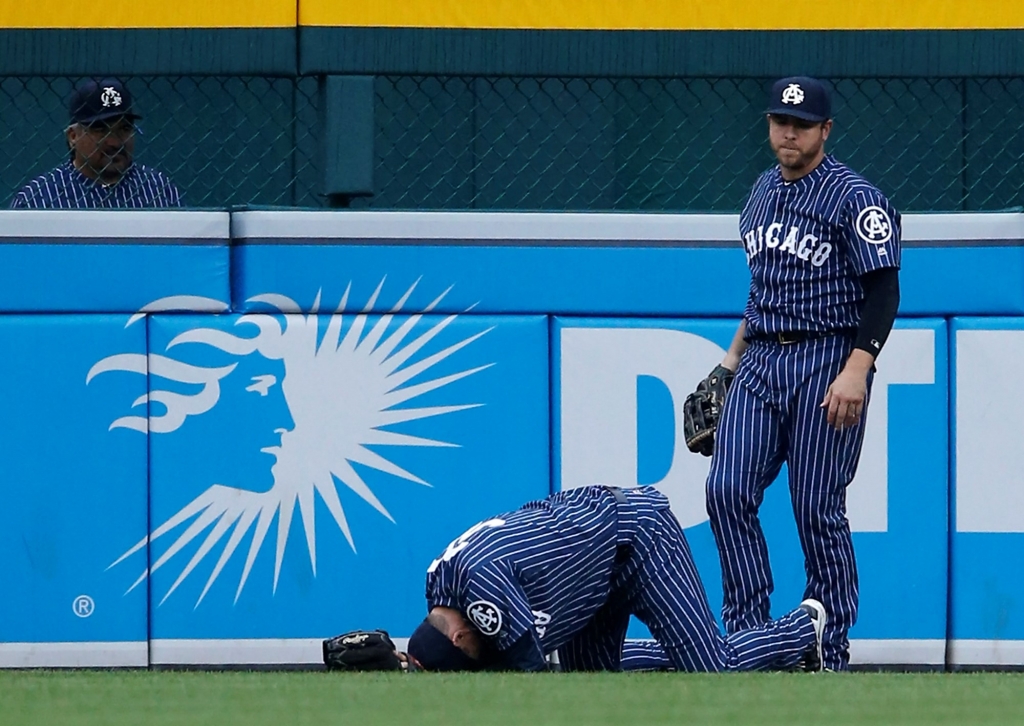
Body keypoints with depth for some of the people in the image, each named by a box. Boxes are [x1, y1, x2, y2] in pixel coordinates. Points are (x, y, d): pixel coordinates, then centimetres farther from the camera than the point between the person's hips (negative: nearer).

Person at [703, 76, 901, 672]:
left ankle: (831, 653, 3)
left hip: (827, 363, -7)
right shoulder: (763, 194, 16)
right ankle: (746, 635, -1)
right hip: (761, 362, 7)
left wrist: (856, 370, -22)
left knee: (818, 509, -6)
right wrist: (733, 357, 23)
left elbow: (884, 289, -12)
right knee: (728, 492, -6)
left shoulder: (854, 198, -8)